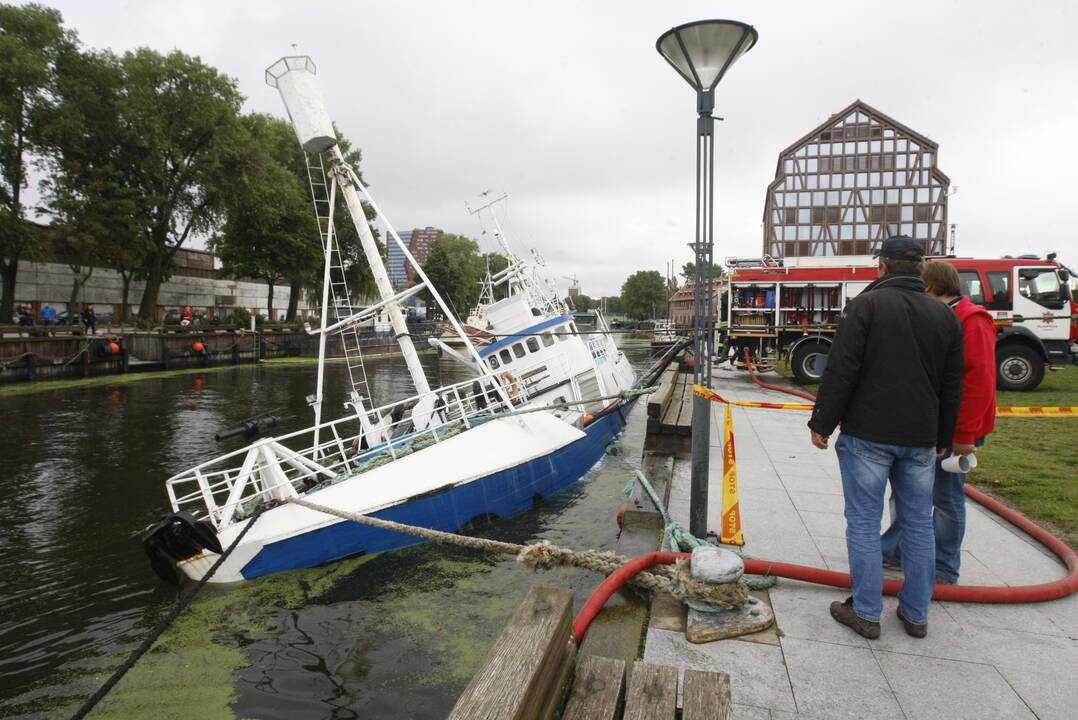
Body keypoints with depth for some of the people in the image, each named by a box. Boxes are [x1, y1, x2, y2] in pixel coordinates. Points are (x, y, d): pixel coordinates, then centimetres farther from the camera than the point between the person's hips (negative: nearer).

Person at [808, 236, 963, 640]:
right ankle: (916, 615, 24)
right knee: (919, 524, 14)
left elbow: (841, 371, -14)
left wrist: (822, 424, -7)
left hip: (867, 433, -5)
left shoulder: (866, 305, -7)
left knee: (864, 523, 4)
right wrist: (942, 438, 21)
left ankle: (866, 613, 11)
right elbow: (952, 387, 13)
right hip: (921, 439, 5)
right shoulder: (944, 315, 9)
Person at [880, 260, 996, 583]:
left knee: (946, 498, 4)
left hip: (954, 431, -9)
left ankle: (943, 570, 18)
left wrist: (965, 434, -22)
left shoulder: (972, 321, -16)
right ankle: (894, 550, 28)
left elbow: (980, 382, -22)